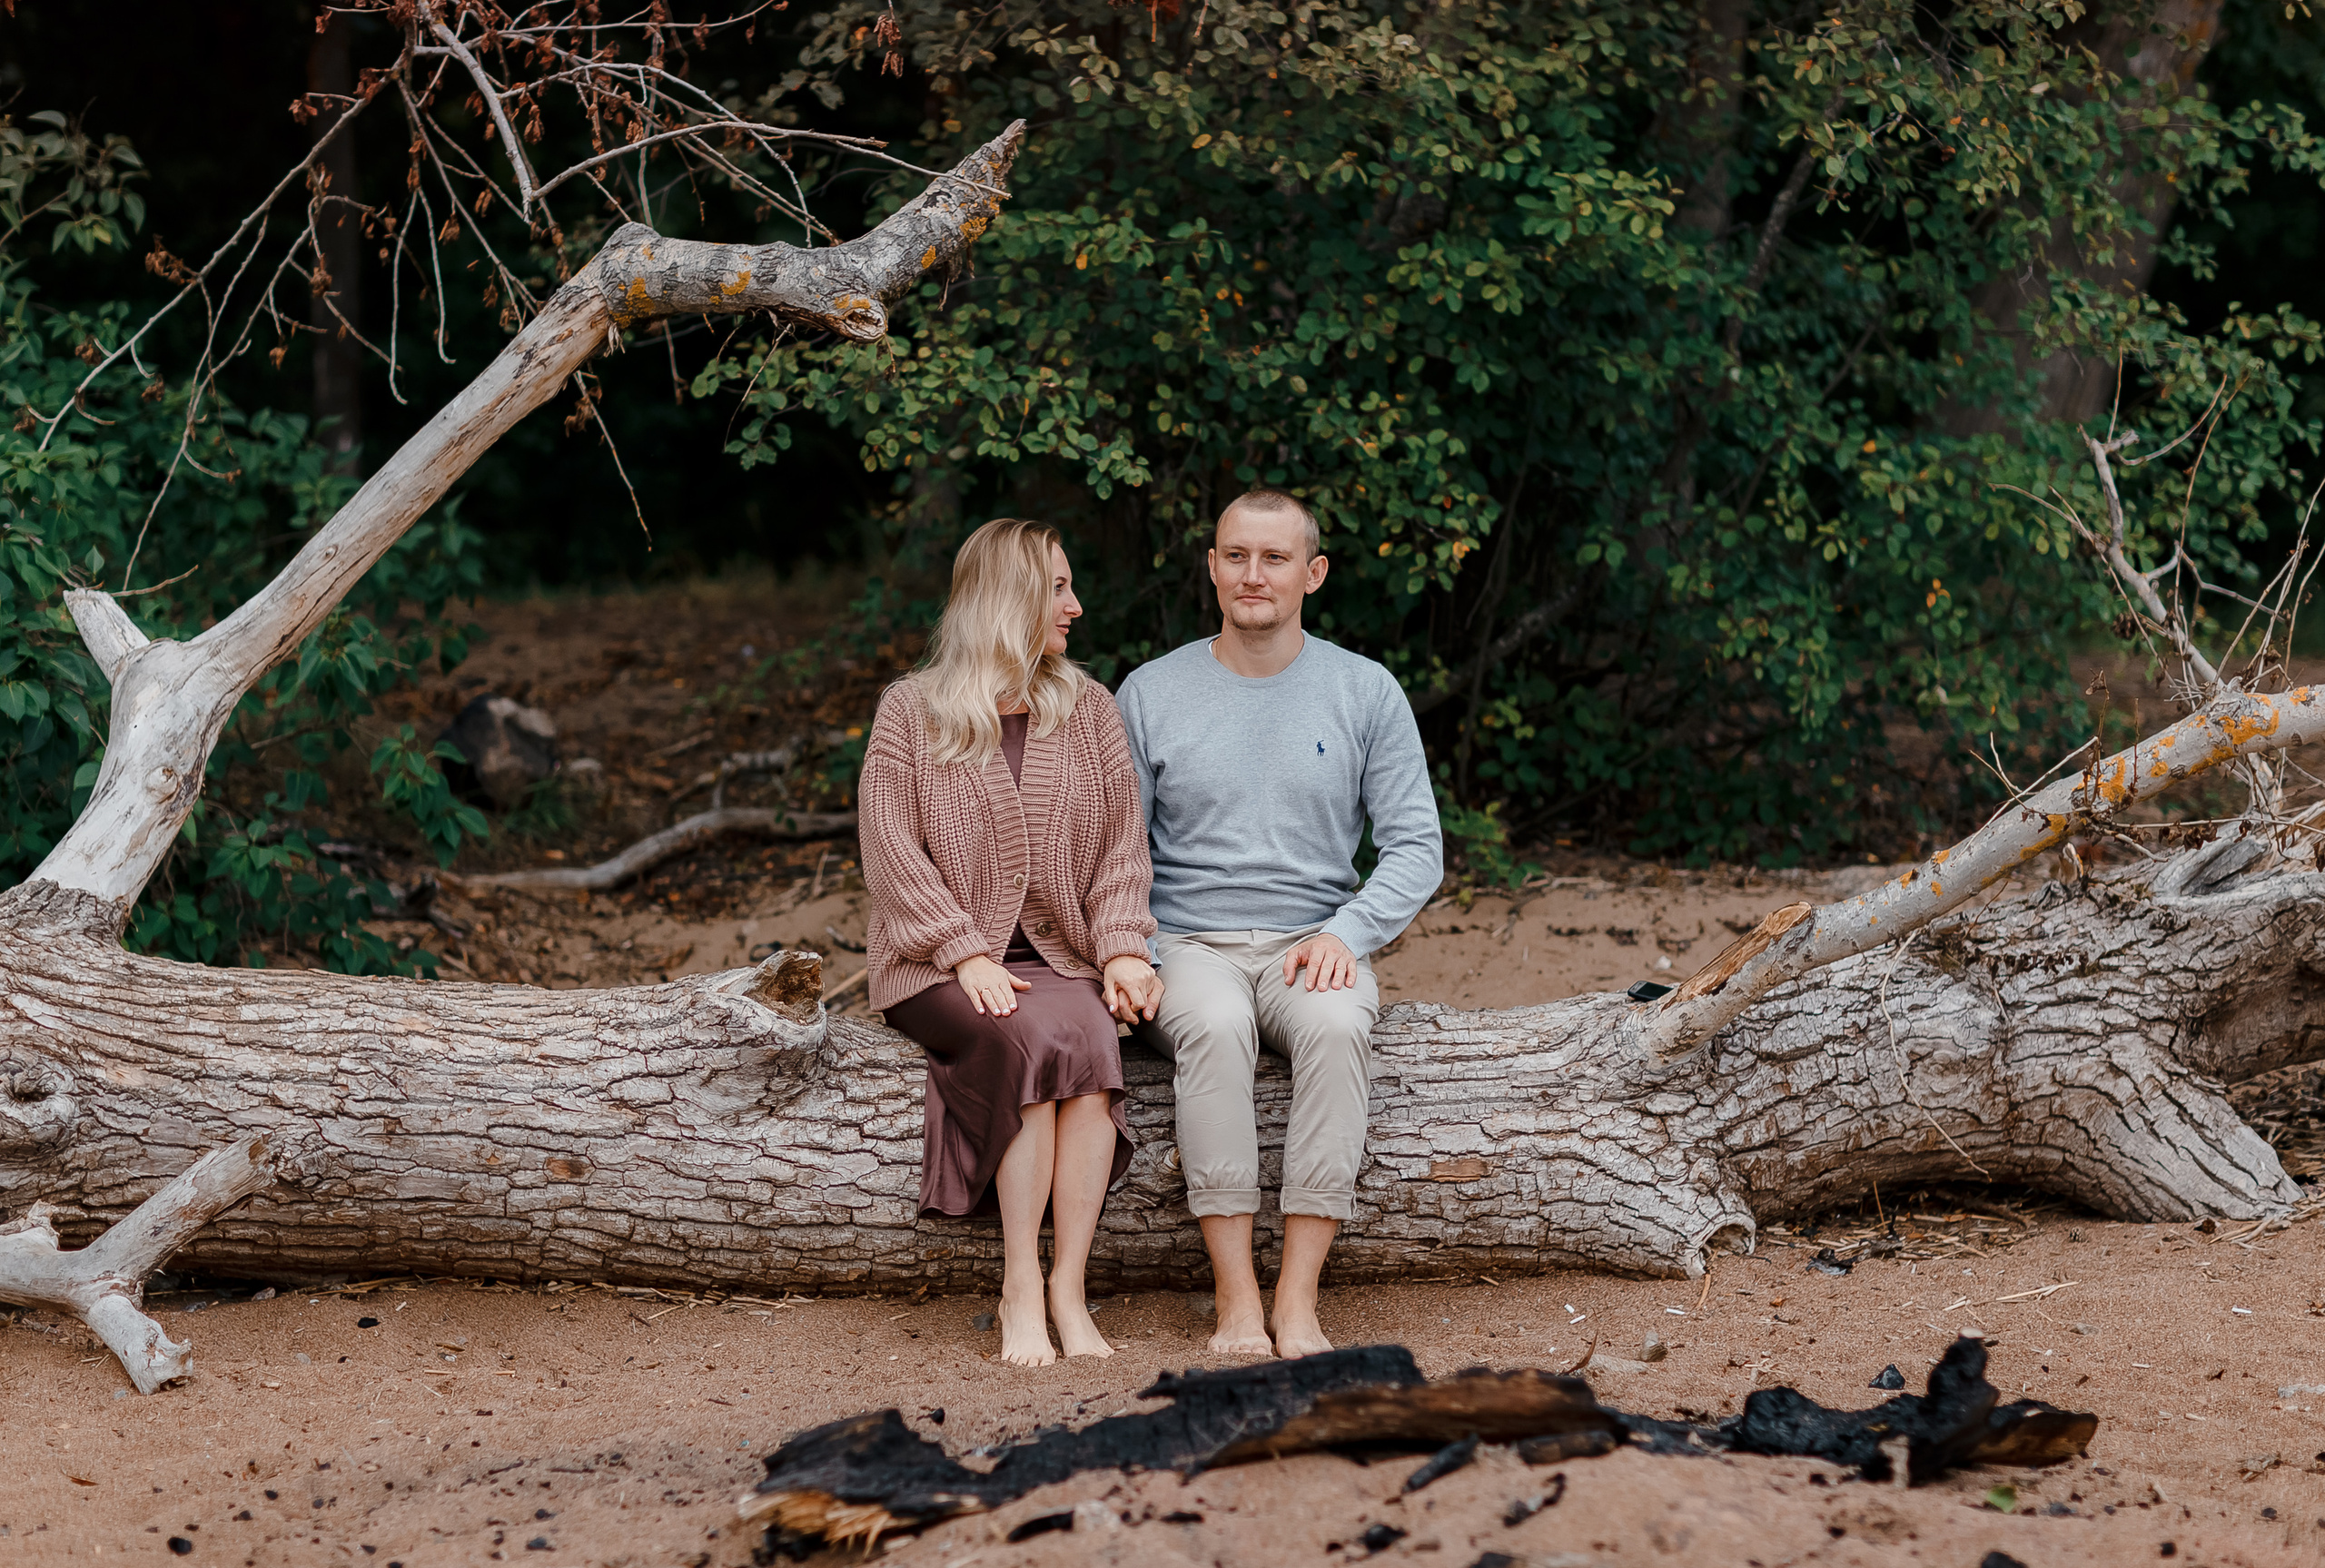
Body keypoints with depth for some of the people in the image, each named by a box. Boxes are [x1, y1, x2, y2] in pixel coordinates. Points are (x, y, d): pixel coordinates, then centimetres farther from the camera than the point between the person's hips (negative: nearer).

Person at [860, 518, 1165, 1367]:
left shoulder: (1089, 710, 13)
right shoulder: (912, 711, 2)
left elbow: (1123, 844, 10)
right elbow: (893, 852, -5)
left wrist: (1123, 949, -6)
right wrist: (969, 955, -16)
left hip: (1057, 954, 3)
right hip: (939, 963, -3)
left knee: (1090, 1037, -31)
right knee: (1036, 1039, -33)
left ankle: (1068, 1288, -28)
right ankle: (1020, 1291, -26)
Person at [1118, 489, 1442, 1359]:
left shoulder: (1366, 692, 6)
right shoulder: (1151, 692, 7)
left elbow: (1416, 847, 5)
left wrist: (1345, 934, -12)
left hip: (1315, 941, 0)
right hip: (1191, 944, 0)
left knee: (1336, 1025, -35)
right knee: (1214, 1026, -36)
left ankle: (1299, 1299, -34)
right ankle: (1236, 1299, -33)